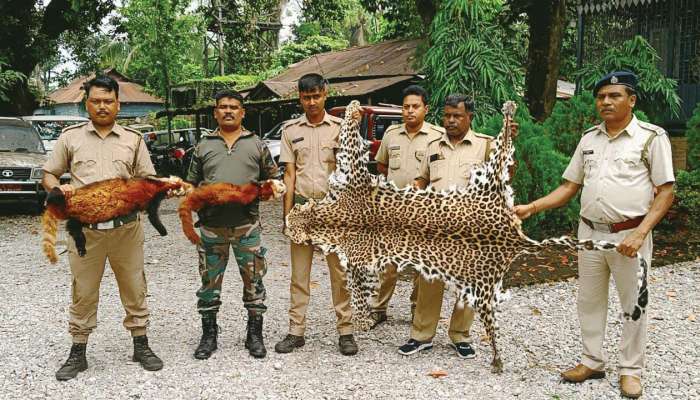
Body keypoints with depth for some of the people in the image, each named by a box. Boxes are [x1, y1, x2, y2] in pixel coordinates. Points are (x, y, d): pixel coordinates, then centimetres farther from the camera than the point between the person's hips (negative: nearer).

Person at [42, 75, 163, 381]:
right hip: (85, 227, 0)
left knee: (134, 288, 8)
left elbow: (148, 180, 11)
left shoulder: (133, 139, 10)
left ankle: (141, 345, 22)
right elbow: (48, 175, 12)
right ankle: (78, 353, 19)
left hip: (126, 226, 1)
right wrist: (58, 188, -10)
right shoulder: (70, 137, 9)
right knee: (83, 292, 6)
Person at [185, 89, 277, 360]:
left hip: (247, 225, -1)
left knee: (253, 279, 4)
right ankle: (208, 336, 21)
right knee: (209, 281, 8)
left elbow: (271, 178, 13)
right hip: (212, 224, 1)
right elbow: (191, 183, 16)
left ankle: (254, 335, 17)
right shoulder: (203, 146, 12)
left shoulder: (256, 144, 9)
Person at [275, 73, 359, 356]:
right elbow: (290, 174, 7)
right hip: (302, 205, 2)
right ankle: (296, 331, 16)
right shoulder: (290, 129, 8)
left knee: (340, 271, 1)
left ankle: (345, 331, 10)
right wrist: (287, 213, 3)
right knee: (299, 273, 8)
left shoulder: (340, 127, 3)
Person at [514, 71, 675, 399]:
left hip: (629, 234, -5)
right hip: (590, 232, 5)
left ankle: (631, 370, 22)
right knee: (589, 301, 13)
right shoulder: (589, 138, 10)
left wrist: (640, 233, -18)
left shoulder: (651, 137, -5)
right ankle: (592, 362, 28)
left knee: (633, 304, 7)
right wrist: (531, 207, -1)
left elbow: (665, 191, -7)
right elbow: (569, 187, 12)